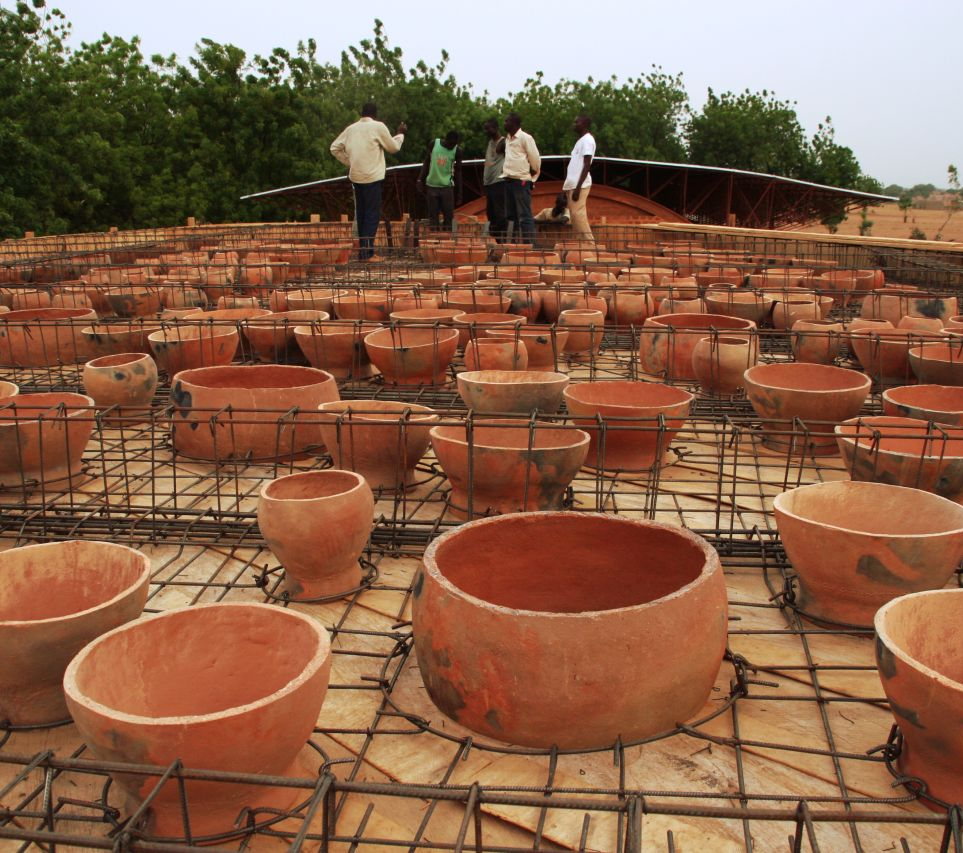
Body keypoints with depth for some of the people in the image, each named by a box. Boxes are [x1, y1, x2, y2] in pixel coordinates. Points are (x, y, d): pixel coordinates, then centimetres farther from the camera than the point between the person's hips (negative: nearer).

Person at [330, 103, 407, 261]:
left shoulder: (351, 128, 10)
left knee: (361, 214, 13)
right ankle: (367, 253, -8)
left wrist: (349, 162, 15)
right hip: (372, 177, -6)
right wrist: (401, 133, 21)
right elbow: (393, 147, 5)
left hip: (356, 177, 6)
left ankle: (363, 250, 17)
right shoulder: (378, 126, -5)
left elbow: (335, 148, 12)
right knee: (372, 215, -3)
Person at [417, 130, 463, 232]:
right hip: (432, 185, 0)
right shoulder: (433, 144, -4)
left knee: (449, 215, -1)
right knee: (433, 215, 3)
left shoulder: (457, 150, -5)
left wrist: (459, 192, 2)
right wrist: (420, 180, 3)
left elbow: (458, 171, 2)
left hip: (447, 186, 0)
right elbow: (426, 162, 7)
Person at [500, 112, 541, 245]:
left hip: (521, 181, -8)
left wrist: (533, 173, 0)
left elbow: (535, 158, -9)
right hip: (509, 180, 8)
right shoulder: (507, 138, 14)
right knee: (511, 215, 11)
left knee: (524, 216, -9)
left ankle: (530, 245, -9)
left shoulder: (525, 137, -10)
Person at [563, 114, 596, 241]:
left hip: (579, 185, -10)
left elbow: (586, 166, -17)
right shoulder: (581, 140, 20)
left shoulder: (587, 140, -9)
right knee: (575, 215, 7)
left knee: (578, 214, -13)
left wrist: (578, 188, -22)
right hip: (573, 184, 10)